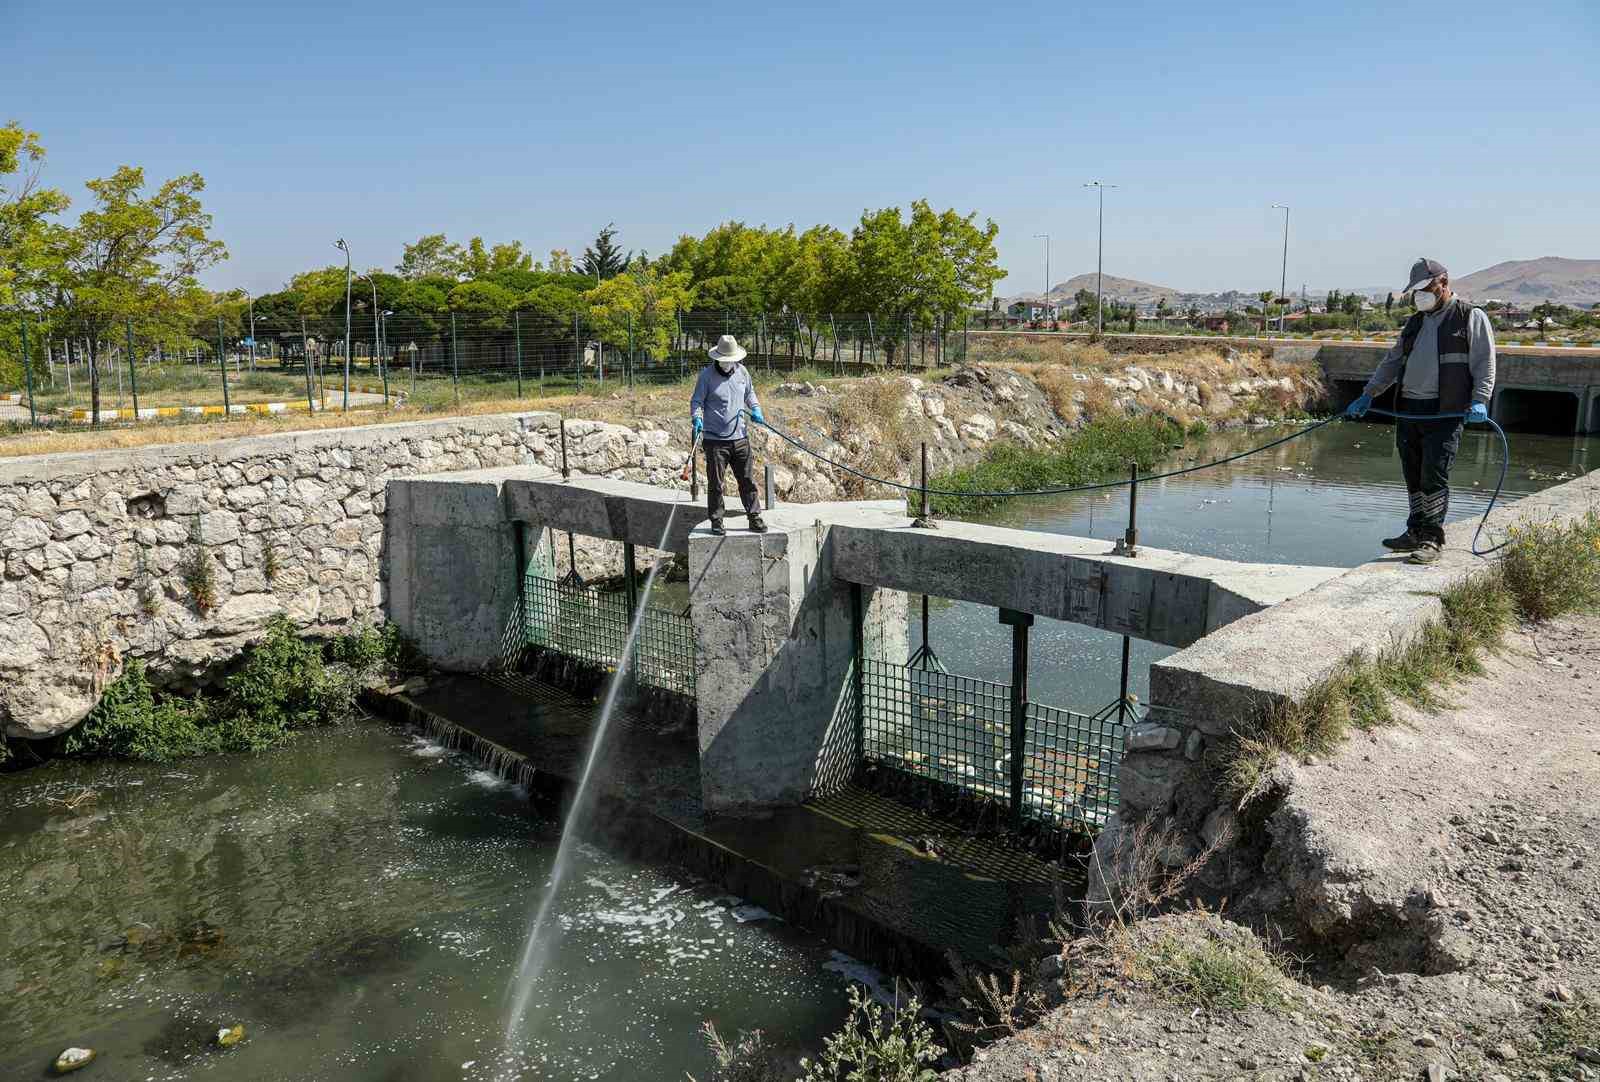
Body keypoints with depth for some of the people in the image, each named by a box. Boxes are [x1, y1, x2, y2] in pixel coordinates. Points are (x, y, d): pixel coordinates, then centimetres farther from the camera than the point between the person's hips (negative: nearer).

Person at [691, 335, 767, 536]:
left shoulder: (742, 371, 8)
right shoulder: (706, 375, -6)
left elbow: (749, 393, 24)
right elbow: (696, 401, -3)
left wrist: (755, 409, 8)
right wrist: (697, 419, -20)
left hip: (740, 437, 4)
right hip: (715, 438, -4)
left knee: (748, 480, 7)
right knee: (715, 484, 3)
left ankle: (754, 518, 16)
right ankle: (716, 521, 14)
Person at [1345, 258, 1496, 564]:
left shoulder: (1471, 318, 2)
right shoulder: (1415, 323, 20)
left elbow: (1484, 364, -4)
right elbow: (1392, 362, 20)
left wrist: (1479, 401, -17)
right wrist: (1368, 395, 9)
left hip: (1445, 412, -6)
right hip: (1408, 409, 6)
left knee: (1434, 476, -10)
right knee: (1413, 477, 9)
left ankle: (1432, 540, -5)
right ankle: (1416, 533, 17)